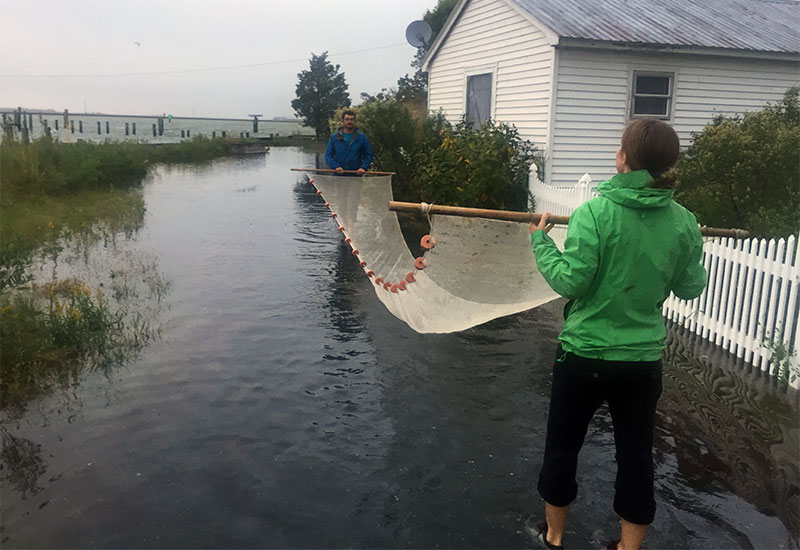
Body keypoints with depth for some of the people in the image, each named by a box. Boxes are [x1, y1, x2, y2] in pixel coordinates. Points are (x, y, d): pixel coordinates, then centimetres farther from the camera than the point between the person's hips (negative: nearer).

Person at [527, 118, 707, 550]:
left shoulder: (595, 212, -18)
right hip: (644, 358, 3)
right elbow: (690, 289, 4)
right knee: (636, 455, 17)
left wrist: (541, 241, -4)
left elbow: (569, 281, -18)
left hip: (583, 355, -2)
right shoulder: (683, 223, -5)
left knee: (562, 446, 18)